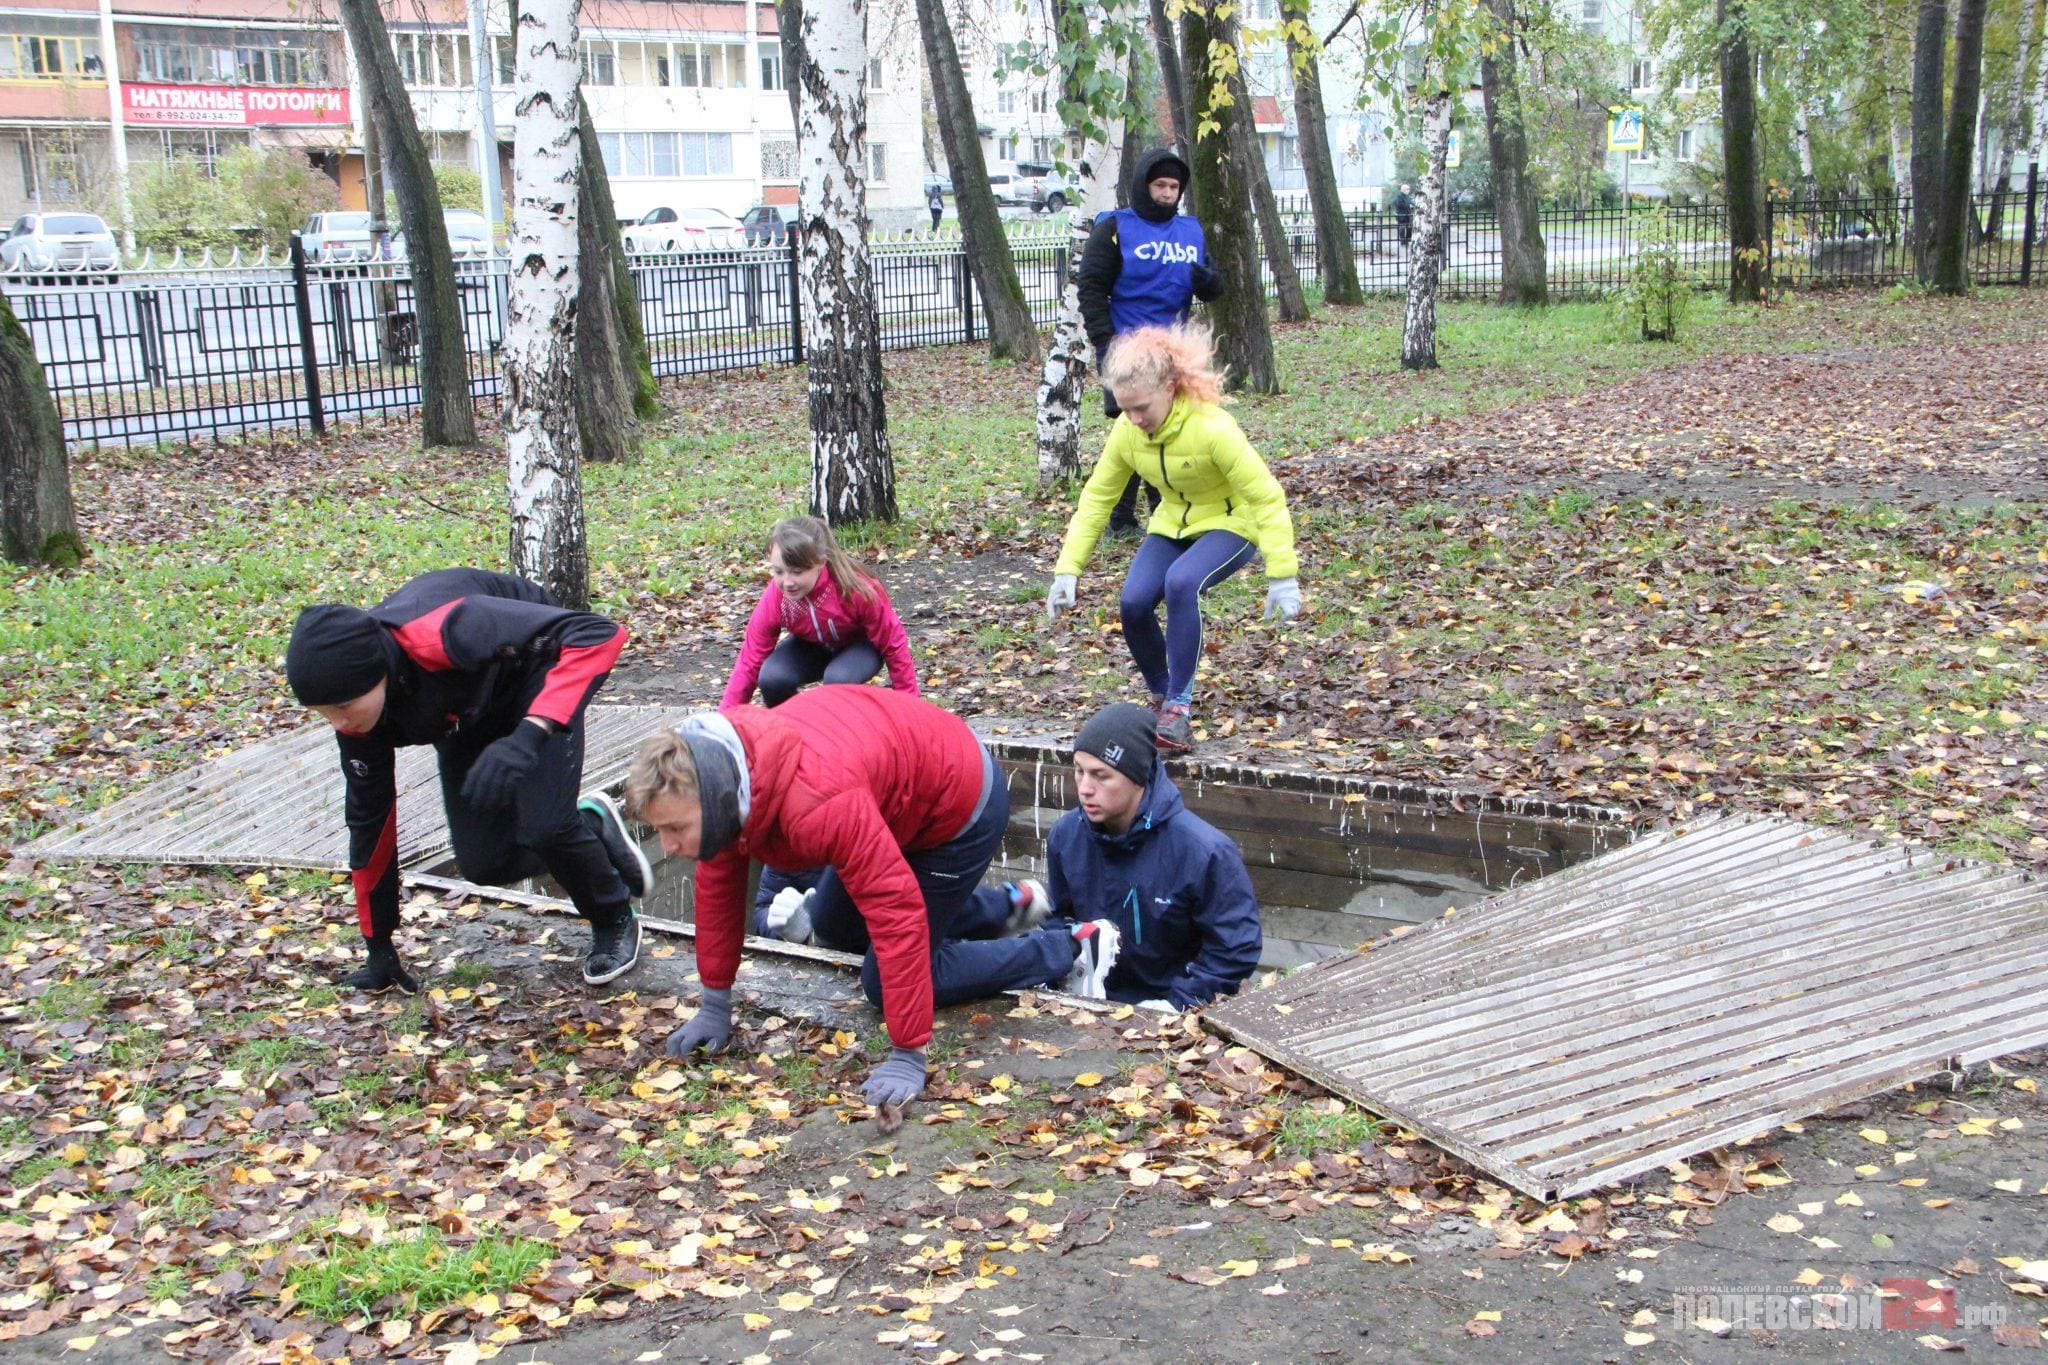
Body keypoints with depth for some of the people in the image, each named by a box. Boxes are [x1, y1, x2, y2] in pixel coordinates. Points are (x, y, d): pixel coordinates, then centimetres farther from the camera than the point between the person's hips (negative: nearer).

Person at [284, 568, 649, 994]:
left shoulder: (444, 632, -43)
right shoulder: (355, 708, -22)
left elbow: (599, 635, -46)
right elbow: (369, 819, -8)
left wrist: (529, 735, -57)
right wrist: (378, 948, -1)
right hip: (466, 713, 6)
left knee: (543, 827, -21)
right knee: (483, 864, -4)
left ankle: (616, 924, 8)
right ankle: (590, 828, 24)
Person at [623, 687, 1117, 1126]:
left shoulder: (817, 804, -44)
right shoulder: (717, 776, -18)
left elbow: (897, 913, -41)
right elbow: (719, 881, -3)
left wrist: (907, 1057, -37)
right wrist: (714, 1006, 0)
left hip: (961, 803, -9)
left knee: (885, 981, -4)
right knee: (832, 927, 24)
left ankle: (1068, 949, 6)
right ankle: (1003, 910, 35)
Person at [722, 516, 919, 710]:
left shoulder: (857, 589, -36)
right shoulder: (773, 599, -28)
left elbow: (893, 644, -22)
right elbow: (749, 663, -20)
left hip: (861, 644, -3)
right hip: (811, 645, 3)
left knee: (838, 679, -37)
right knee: (770, 679, -28)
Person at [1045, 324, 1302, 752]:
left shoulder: (1212, 427, -29)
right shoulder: (1126, 431, -12)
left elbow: (1266, 497, -26)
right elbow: (1096, 498, -3)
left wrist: (1282, 576, -28)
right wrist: (1067, 569, -9)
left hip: (1229, 525, -5)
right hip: (1172, 525, 5)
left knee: (1181, 582, -35)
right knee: (1133, 602, -20)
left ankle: (1180, 708, -24)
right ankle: (1160, 697, 7)